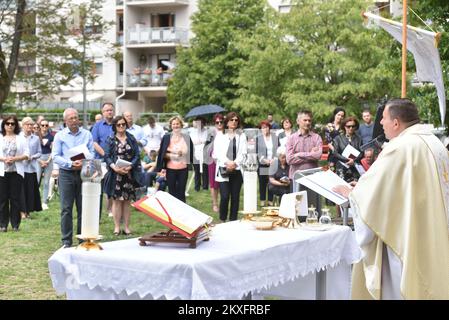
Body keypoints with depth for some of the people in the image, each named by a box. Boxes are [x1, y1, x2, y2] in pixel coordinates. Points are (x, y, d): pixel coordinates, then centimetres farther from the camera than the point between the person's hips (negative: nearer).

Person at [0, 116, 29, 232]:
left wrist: (15, 158, -12)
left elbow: (26, 155, 2)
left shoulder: (21, 138, 6)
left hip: (16, 171, 0)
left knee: (15, 198, 2)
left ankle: (15, 224, 9)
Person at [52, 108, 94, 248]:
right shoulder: (60, 135, 4)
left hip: (83, 173, 2)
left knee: (83, 208, 5)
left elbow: (92, 153, 4)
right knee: (66, 208, -3)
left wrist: (83, 163, -16)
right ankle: (66, 241, 1)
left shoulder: (87, 134, 8)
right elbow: (55, 156, -2)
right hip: (66, 174, -1)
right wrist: (71, 164, -15)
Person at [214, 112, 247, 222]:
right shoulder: (220, 136, 8)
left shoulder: (242, 136, 12)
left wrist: (235, 163, -11)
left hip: (237, 170, 2)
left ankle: (233, 220, 11)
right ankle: (222, 220, 3)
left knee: (235, 197, 3)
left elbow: (243, 153, 4)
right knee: (225, 196, -10)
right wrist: (227, 162, -14)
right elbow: (217, 152, -1)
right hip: (223, 170, -2)